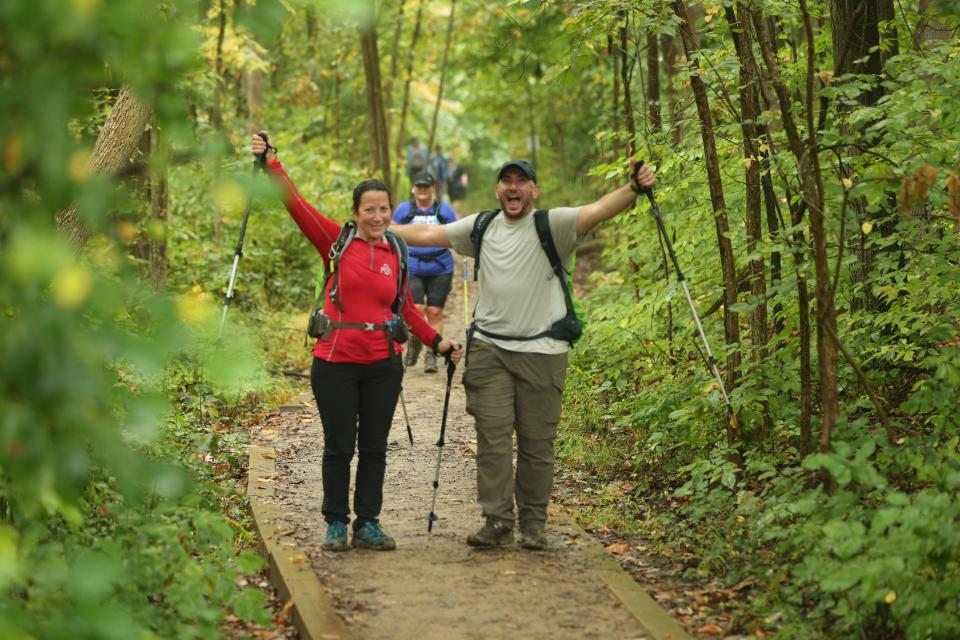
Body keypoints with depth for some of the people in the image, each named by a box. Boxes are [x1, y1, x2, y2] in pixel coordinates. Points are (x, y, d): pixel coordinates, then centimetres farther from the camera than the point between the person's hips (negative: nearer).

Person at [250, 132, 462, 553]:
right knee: (339, 447, 5)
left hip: (383, 364, 3)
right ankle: (336, 525, 16)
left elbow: (406, 309, 16)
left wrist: (436, 342, 10)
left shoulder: (396, 255, 8)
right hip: (336, 362, -3)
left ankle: (368, 525, 18)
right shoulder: (337, 241, -2)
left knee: (374, 448, 9)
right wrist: (271, 163, -17)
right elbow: (296, 204, -10)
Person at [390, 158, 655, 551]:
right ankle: (497, 522, 2)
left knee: (536, 442, 4)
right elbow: (425, 234, 16)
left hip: (541, 352, -3)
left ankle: (533, 523, 14)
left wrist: (634, 188, -36)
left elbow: (598, 210, -18)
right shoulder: (481, 228, 12)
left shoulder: (552, 225, -2)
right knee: (492, 438, -2)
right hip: (489, 350, 3)